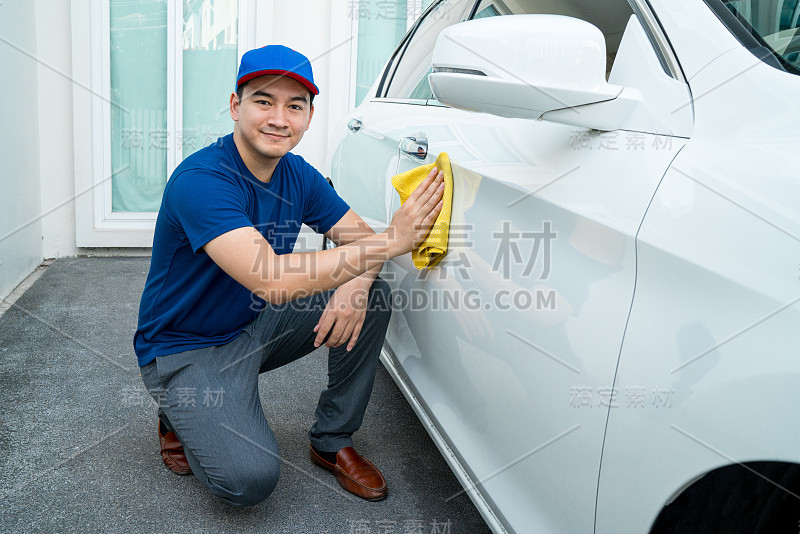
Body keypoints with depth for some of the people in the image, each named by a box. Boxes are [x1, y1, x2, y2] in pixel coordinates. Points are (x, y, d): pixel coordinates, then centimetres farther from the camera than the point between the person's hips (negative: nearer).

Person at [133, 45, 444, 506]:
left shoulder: (299, 176, -2)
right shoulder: (201, 179, -27)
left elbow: (360, 239, -1)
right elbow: (270, 279, -39)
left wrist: (356, 283, -27)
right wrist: (391, 240, -39)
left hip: (256, 327, 7)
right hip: (186, 350, -7)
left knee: (375, 294, -9)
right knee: (251, 478, -26)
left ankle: (333, 441, 4)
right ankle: (181, 416, 8)